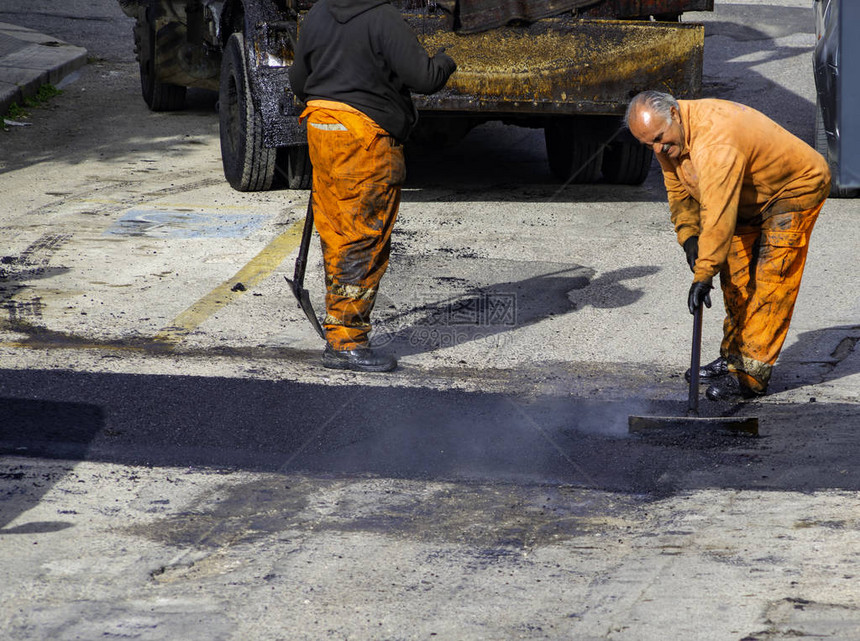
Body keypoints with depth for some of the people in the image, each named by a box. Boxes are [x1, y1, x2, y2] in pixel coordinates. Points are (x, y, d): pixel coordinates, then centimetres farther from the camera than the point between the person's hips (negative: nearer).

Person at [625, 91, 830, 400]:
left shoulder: (715, 140, -39)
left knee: (769, 280, -13)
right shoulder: (667, 138, -8)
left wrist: (703, 274, -39)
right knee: (736, 273, 11)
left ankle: (751, 375, -14)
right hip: (752, 197, 10)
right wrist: (688, 235, -8)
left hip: (797, 186, -10)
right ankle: (734, 357, 21)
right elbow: (679, 189, 7)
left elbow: (718, 215, -41)